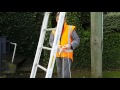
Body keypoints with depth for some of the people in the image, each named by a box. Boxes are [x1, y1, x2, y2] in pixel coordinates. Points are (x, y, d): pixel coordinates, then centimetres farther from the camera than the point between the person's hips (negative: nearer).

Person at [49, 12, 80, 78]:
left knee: (66, 74, -12)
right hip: (57, 54, 4)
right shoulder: (54, 31, 4)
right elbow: (51, 41, 4)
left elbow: (77, 40, -3)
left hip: (67, 54, -4)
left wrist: (70, 45, -22)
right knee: (59, 72, 17)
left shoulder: (70, 29, -4)